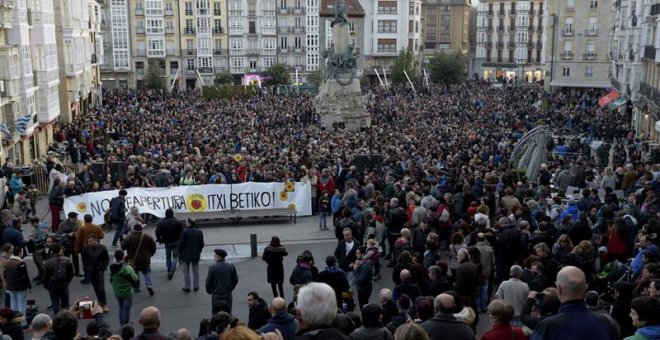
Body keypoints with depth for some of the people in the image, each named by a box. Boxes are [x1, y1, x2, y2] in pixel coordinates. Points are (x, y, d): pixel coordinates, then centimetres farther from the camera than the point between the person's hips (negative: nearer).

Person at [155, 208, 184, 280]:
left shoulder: (161, 222, -5)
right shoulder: (178, 222, -9)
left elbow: (157, 232, -7)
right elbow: (182, 232, -11)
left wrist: (159, 239, 9)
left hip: (167, 242, 1)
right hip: (176, 242, -1)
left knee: (168, 256, 19)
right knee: (175, 256, 7)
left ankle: (169, 271, 23)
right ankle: (172, 271, -10)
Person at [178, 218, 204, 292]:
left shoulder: (185, 232, -16)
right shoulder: (199, 232, -3)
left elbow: (181, 244, -13)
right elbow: (201, 244, 2)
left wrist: (180, 253, 1)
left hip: (186, 255, -4)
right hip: (196, 255, 4)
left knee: (186, 271, 8)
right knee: (195, 271, 14)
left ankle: (187, 287, 11)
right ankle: (196, 286, 19)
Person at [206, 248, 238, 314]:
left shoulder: (212, 268, -12)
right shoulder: (231, 267, -3)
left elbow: (208, 282, -6)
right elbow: (235, 280, 4)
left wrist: (209, 291, 13)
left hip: (216, 295, -3)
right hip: (228, 295, 3)